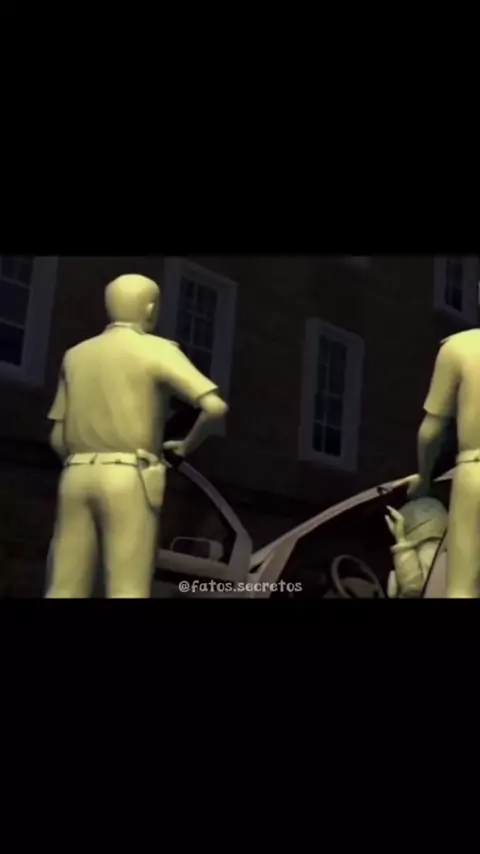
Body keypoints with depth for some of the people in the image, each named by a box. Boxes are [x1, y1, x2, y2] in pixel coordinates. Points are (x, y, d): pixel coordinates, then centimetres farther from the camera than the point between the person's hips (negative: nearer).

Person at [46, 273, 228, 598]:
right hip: (129, 482, -5)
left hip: (77, 480, 5)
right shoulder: (159, 350, 2)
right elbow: (216, 406, -9)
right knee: (128, 594, -8)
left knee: (66, 594, 1)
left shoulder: (75, 356, 18)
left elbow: (58, 438, 16)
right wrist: (187, 445, 10)